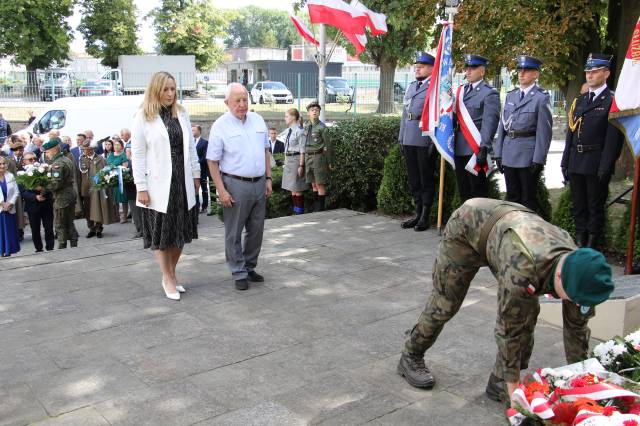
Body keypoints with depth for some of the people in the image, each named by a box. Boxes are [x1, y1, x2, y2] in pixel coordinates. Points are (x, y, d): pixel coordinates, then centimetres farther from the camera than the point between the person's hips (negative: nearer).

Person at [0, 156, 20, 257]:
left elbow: (16, 192, 3)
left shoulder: (11, 176, 7)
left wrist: (10, 203, -10)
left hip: (10, 209, 3)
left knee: (10, 231, 5)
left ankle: (9, 251, 11)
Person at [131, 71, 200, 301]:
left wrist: (196, 176, 9)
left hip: (182, 182, 4)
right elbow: (137, 154, -7)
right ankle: (168, 279, 17)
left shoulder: (181, 113, 8)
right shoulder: (143, 117, -5)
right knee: (161, 233, 5)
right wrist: (141, 187, -11)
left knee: (181, 231, 10)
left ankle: (171, 274, 25)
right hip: (159, 185, -4)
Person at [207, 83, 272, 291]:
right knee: (234, 233, 3)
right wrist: (221, 191, -13)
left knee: (256, 230, 13)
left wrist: (268, 178, 10)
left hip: (259, 183, 5)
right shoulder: (220, 126, -7)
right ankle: (239, 273, 15)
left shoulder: (258, 120, 9)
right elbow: (213, 162, -8)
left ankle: (250, 267, 28)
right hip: (235, 185, -5)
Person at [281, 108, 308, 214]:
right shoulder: (288, 130, 11)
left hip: (296, 159, -9)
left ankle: (299, 211, 8)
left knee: (297, 188, -1)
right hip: (288, 160, 9)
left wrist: (301, 165, -17)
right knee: (292, 188, 14)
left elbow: (302, 150, -15)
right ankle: (295, 210, 24)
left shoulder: (299, 131, -14)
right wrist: (285, 162, 16)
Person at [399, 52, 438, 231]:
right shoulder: (411, 87, 17)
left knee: (426, 179, 2)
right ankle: (418, 214, 23)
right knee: (414, 179, 13)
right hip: (409, 141, 7)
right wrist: (401, 137, 15)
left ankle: (425, 217, 10)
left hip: (426, 140, -7)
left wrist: (434, 141, -18)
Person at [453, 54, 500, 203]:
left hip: (475, 149, -7)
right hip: (459, 148, 7)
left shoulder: (490, 93, -6)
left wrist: (484, 149, -21)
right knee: (463, 190, 14)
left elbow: (490, 122, -14)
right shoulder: (461, 91, 15)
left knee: (477, 190, 1)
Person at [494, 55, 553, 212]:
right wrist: (498, 153, 8)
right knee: (512, 196, 13)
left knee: (528, 199, 4)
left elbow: (544, 131, -10)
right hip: (509, 154, 6)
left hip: (528, 155, -5)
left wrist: (538, 160, -15)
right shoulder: (510, 95, 12)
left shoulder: (541, 98, -6)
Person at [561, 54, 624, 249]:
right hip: (576, 163, 6)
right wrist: (565, 162, 10)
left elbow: (614, 138, -12)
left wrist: (605, 167, -18)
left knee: (595, 207, 3)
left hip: (596, 165, -6)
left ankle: (592, 247, 10)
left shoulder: (613, 101, -6)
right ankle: (579, 245, 21)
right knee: (578, 207, 12)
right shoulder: (579, 100, 14)